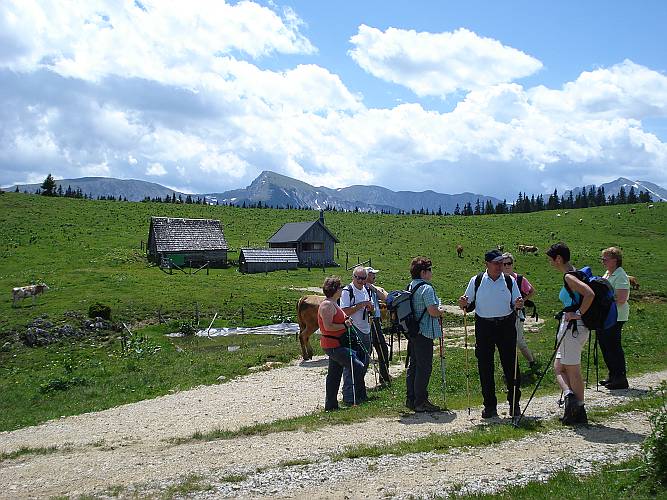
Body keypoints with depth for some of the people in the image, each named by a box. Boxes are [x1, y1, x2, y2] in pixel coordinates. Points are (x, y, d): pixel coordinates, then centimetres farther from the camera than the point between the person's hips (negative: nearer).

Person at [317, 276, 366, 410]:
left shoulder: (333, 304, 18)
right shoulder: (327, 305, -16)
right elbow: (328, 326, -24)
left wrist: (346, 322, 13)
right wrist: (344, 325, -19)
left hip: (336, 345, 11)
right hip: (334, 345, -11)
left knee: (334, 375, 13)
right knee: (358, 367, -12)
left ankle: (331, 404, 19)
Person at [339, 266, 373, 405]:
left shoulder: (366, 290, 14)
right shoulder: (347, 291, -10)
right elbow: (345, 311, -19)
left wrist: (370, 308, 0)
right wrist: (361, 305, -20)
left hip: (365, 331, 8)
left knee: (364, 362, 13)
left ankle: (361, 392, 25)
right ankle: (348, 397, -2)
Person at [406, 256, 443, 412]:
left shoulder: (410, 286, 11)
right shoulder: (426, 288, -16)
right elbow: (432, 311, -23)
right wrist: (440, 312, -1)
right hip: (424, 332, -9)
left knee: (413, 365, 15)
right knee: (424, 367, -3)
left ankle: (410, 399, 21)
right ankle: (420, 401, 1)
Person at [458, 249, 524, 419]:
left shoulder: (510, 281, 5)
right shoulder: (476, 281, 3)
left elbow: (515, 303, 7)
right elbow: (469, 305, 8)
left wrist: (518, 304, -15)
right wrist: (464, 304, -14)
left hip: (506, 325, 0)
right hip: (484, 326, 0)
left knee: (510, 364, 1)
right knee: (485, 366, 3)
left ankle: (514, 403, 16)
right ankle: (490, 406, 15)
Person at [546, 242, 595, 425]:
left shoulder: (569, 277, -15)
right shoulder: (575, 273, 13)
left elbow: (590, 294, -29)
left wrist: (578, 314, -20)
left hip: (572, 327, -10)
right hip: (579, 328, 10)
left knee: (573, 371, -2)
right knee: (558, 367, 13)